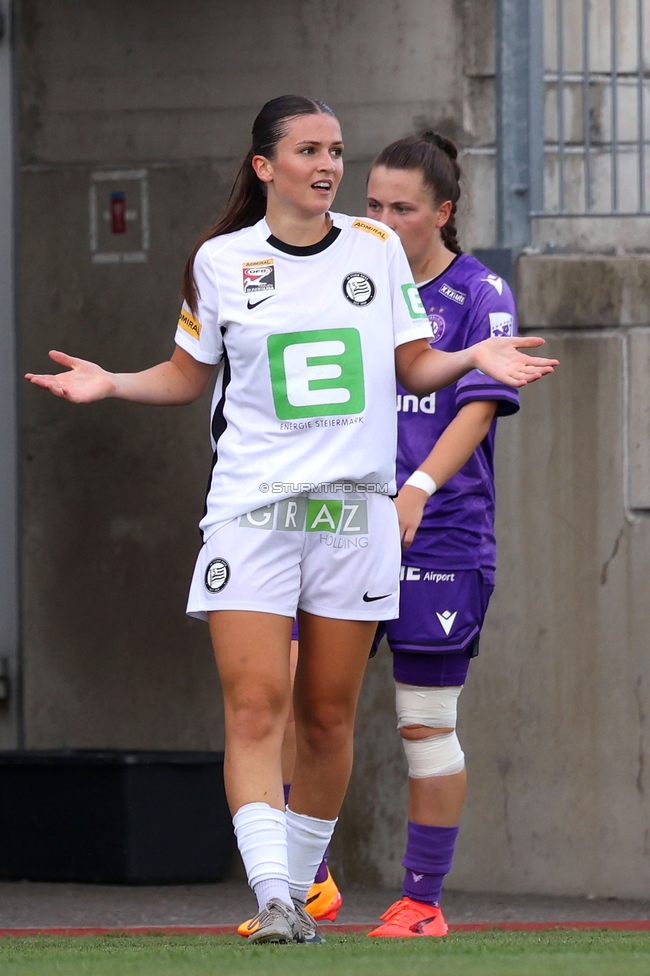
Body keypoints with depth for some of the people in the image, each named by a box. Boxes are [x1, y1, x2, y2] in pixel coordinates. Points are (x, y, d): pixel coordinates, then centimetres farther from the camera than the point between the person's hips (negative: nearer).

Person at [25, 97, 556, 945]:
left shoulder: (377, 249, 7)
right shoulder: (221, 261, 4)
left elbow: (415, 366, 14)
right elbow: (188, 375, 14)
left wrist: (475, 359, -5)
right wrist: (110, 384, -2)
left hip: (356, 509, 2)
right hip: (251, 513, -2)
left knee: (327, 717, 6)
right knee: (255, 709, -14)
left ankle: (299, 888, 19)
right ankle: (271, 899, -21)